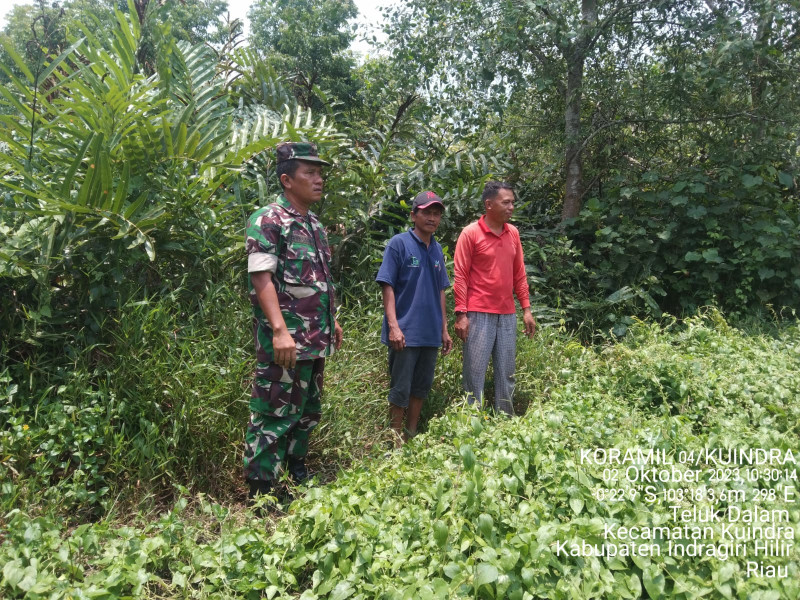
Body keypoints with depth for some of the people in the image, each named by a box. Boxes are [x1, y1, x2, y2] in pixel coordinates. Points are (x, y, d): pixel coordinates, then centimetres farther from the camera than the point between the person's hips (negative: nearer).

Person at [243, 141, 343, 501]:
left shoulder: (315, 226, 16)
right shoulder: (267, 221, -10)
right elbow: (261, 278, -18)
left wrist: (332, 321, 22)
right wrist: (280, 330, -27)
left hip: (317, 341, 9)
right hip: (286, 341, -9)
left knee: (307, 413, 18)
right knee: (274, 416, -1)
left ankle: (297, 475, 34)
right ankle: (261, 492, 11)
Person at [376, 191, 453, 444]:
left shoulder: (437, 250, 11)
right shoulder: (399, 243, -7)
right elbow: (388, 286, -10)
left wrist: (444, 329, 15)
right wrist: (393, 326, -18)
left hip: (431, 333, 6)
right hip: (405, 332, -6)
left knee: (421, 387, 14)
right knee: (400, 390, 2)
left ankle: (412, 437, 27)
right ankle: (396, 442, 16)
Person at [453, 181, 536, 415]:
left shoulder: (513, 233, 10)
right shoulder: (471, 233, -6)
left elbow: (519, 274, 15)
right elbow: (460, 277, -8)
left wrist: (526, 309, 10)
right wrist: (461, 314, -13)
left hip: (507, 315, 6)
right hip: (479, 314, -5)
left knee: (506, 374, 11)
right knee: (475, 373, 0)